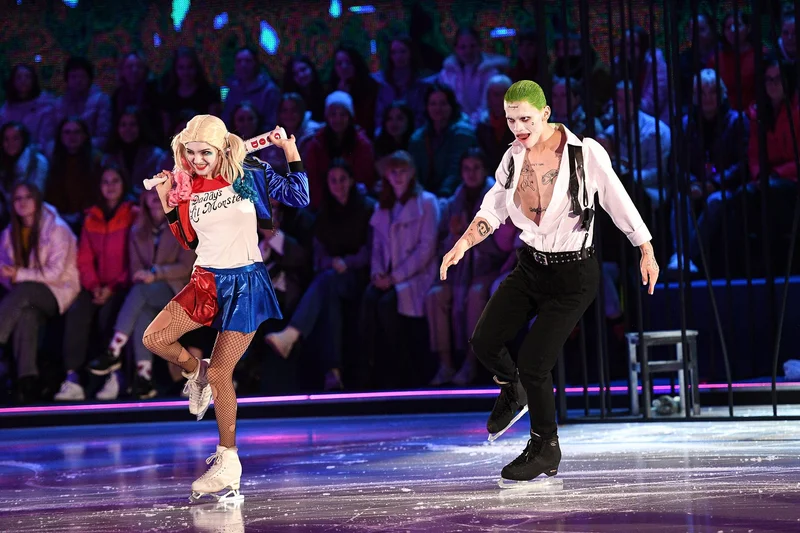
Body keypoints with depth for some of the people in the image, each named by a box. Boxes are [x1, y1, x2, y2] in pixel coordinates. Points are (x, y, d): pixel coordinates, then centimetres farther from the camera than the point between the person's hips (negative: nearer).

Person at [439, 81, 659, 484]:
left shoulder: (585, 153, -17)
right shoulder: (514, 156, -2)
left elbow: (619, 203, -7)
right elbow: (493, 209, 8)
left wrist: (646, 252, 1)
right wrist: (463, 243, -7)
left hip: (573, 275, -5)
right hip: (530, 266, 5)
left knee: (533, 364, -8)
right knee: (484, 341, -5)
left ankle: (546, 449, 16)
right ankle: (512, 389, 31)